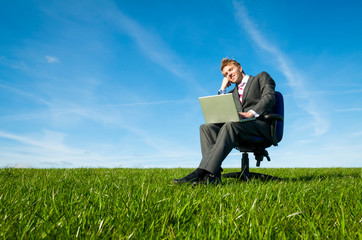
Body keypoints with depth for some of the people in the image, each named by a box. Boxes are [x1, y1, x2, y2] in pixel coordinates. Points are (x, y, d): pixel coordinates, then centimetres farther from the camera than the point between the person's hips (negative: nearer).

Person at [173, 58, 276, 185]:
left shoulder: (261, 77, 17)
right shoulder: (233, 92, 33)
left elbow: (269, 97, -3)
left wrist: (251, 113, -20)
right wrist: (223, 88, 21)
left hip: (260, 124, -5)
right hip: (238, 125, 6)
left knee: (230, 125, -36)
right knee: (206, 127, -19)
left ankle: (202, 173, -45)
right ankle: (213, 175, -36)